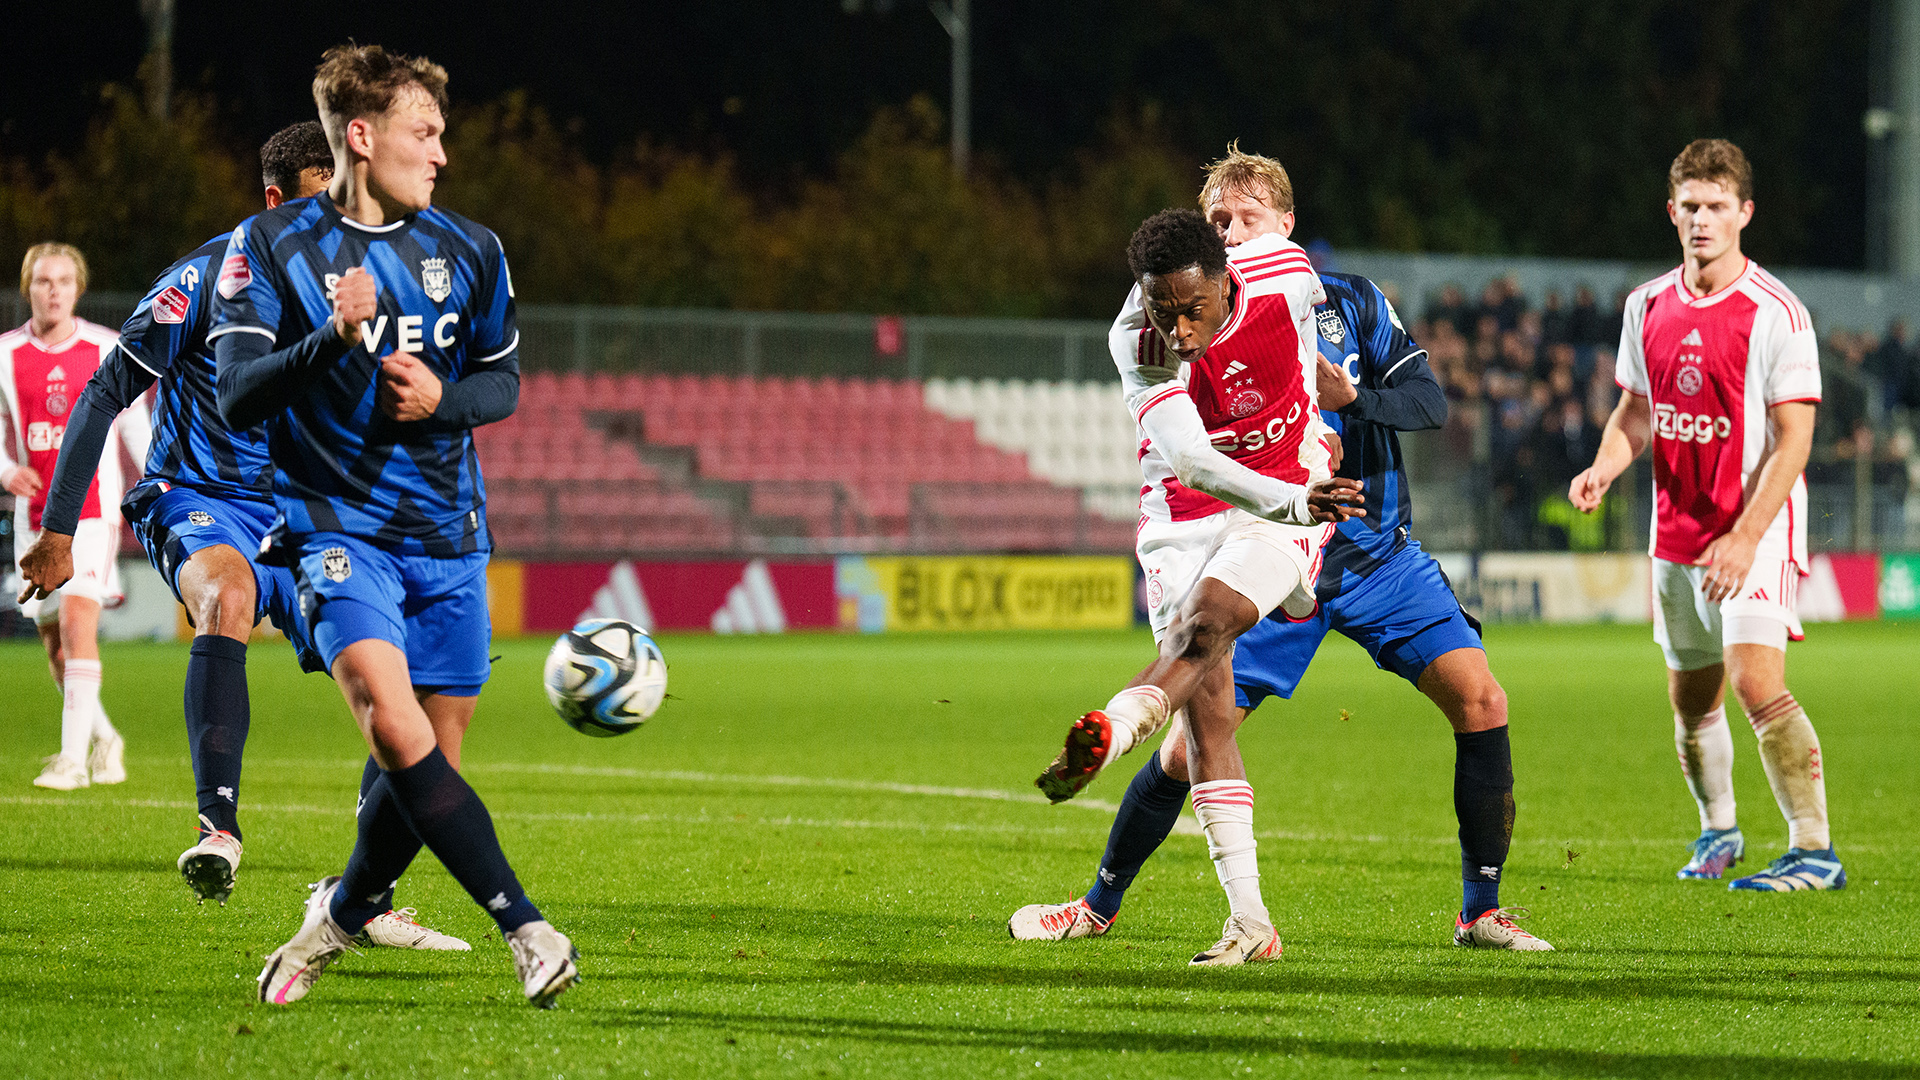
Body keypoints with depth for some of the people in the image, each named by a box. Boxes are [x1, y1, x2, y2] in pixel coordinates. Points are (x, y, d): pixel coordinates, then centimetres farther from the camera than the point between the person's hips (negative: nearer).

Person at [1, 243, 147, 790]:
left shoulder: (108, 350, 1)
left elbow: (135, 427, 8)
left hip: (93, 509, -3)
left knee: (77, 618, -19)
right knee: (54, 641, 6)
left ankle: (74, 757, -20)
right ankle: (106, 740, 28)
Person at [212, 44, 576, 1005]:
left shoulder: (468, 252, 7)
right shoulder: (271, 244, -5)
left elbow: (503, 382, 17)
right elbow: (237, 396, -10)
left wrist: (441, 399, -6)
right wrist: (333, 339, -27)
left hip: (448, 535, 4)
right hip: (336, 524, -4)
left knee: (428, 759, 5)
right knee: (392, 719, -26)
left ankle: (343, 911, 33)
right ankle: (525, 928, -29)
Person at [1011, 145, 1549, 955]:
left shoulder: (1351, 303, 1)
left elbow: (1429, 402, -7)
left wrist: (1350, 398, -26)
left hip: (1381, 555, 1)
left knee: (1480, 701, -14)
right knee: (1188, 747, -6)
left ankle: (1482, 911, -3)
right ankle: (1098, 907, 14)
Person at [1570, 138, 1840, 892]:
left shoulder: (1775, 313, -12)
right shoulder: (1648, 305, 6)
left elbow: (1793, 440, -14)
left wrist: (1744, 538, -21)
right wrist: (1604, 467, -5)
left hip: (1756, 526, -6)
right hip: (1675, 532, 6)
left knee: (1756, 682, -20)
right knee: (1691, 697, 13)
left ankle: (1814, 851, -14)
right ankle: (1717, 830, 34)